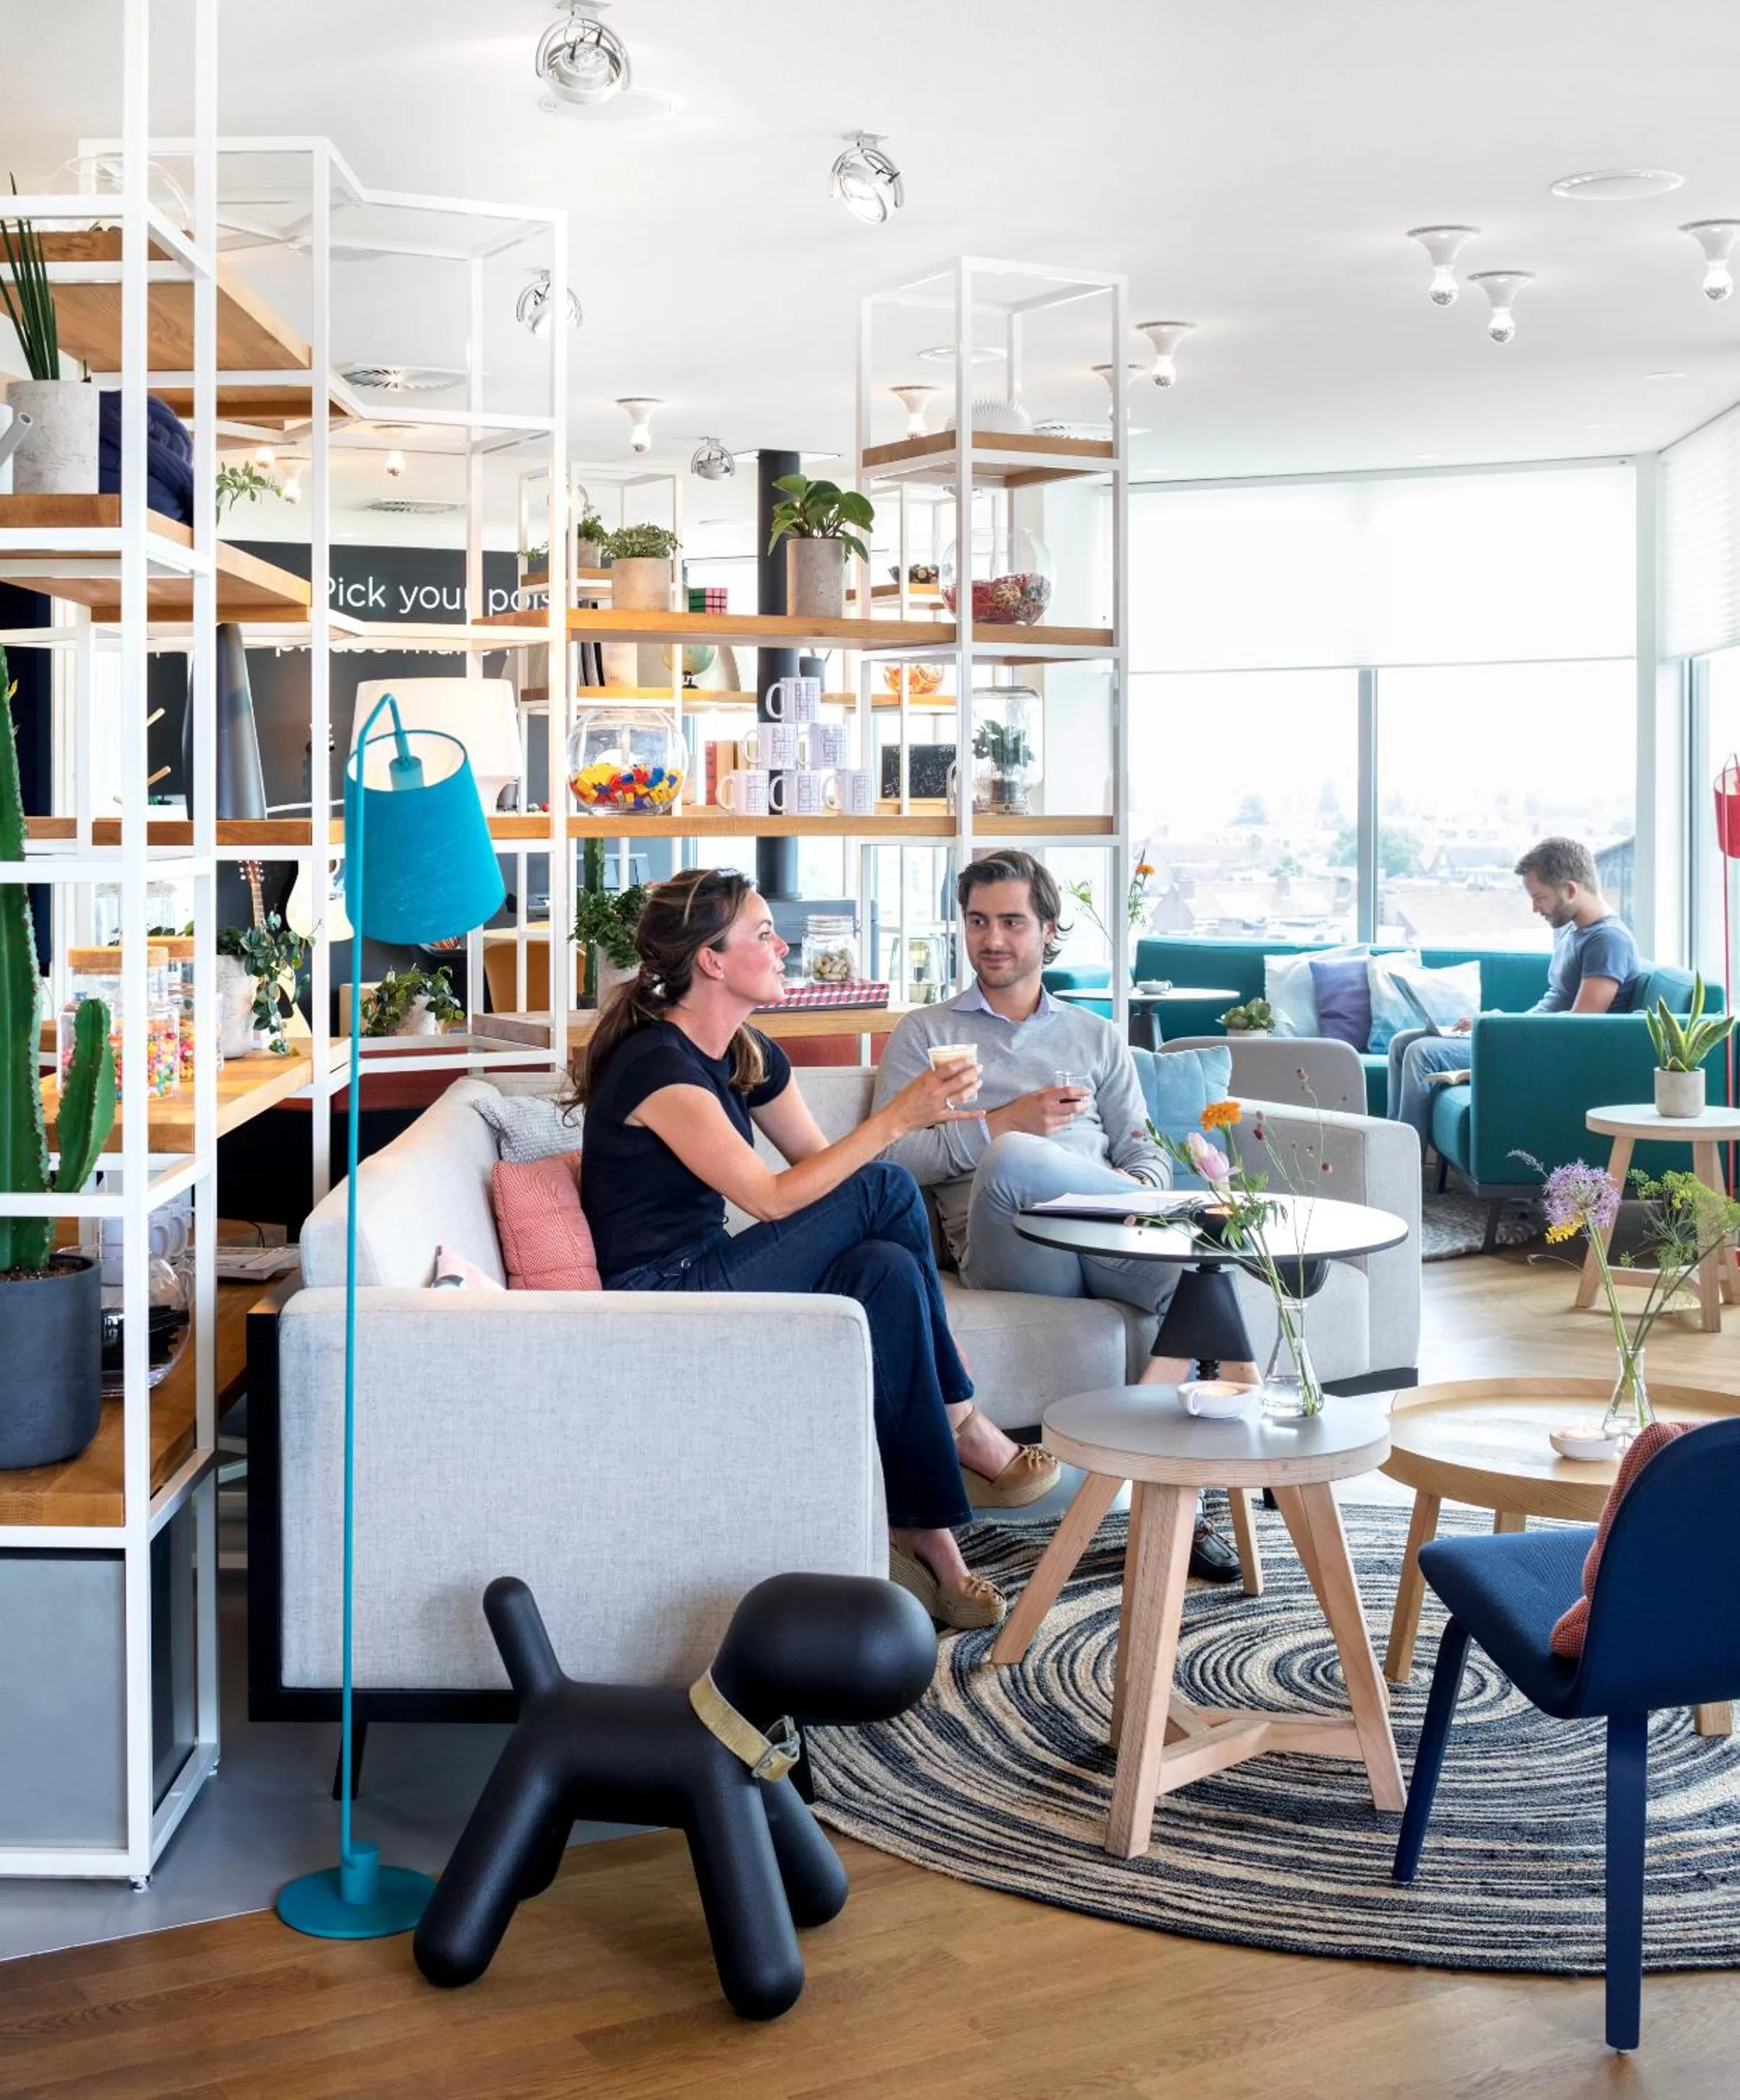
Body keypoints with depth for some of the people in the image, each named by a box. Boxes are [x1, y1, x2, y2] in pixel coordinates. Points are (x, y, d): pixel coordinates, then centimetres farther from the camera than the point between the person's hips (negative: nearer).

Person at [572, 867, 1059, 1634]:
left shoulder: (749, 1055, 10)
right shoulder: (657, 1065, -20)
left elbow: (823, 1166, 11)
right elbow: (773, 1198, -24)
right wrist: (894, 1119, -23)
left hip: (709, 1282, 9)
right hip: (660, 1298, -9)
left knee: (887, 1269, -20)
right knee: (886, 1191, -17)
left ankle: (925, 1535, -19)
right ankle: (960, 1422, -2)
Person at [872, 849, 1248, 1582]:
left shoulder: (1097, 1037, 29)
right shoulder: (924, 1034, 20)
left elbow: (1145, 1152, 20)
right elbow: (891, 1159, 5)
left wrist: (1140, 1186, -6)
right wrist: (1005, 1125, -5)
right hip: (1006, 1247, -3)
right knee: (1010, 1158, -39)